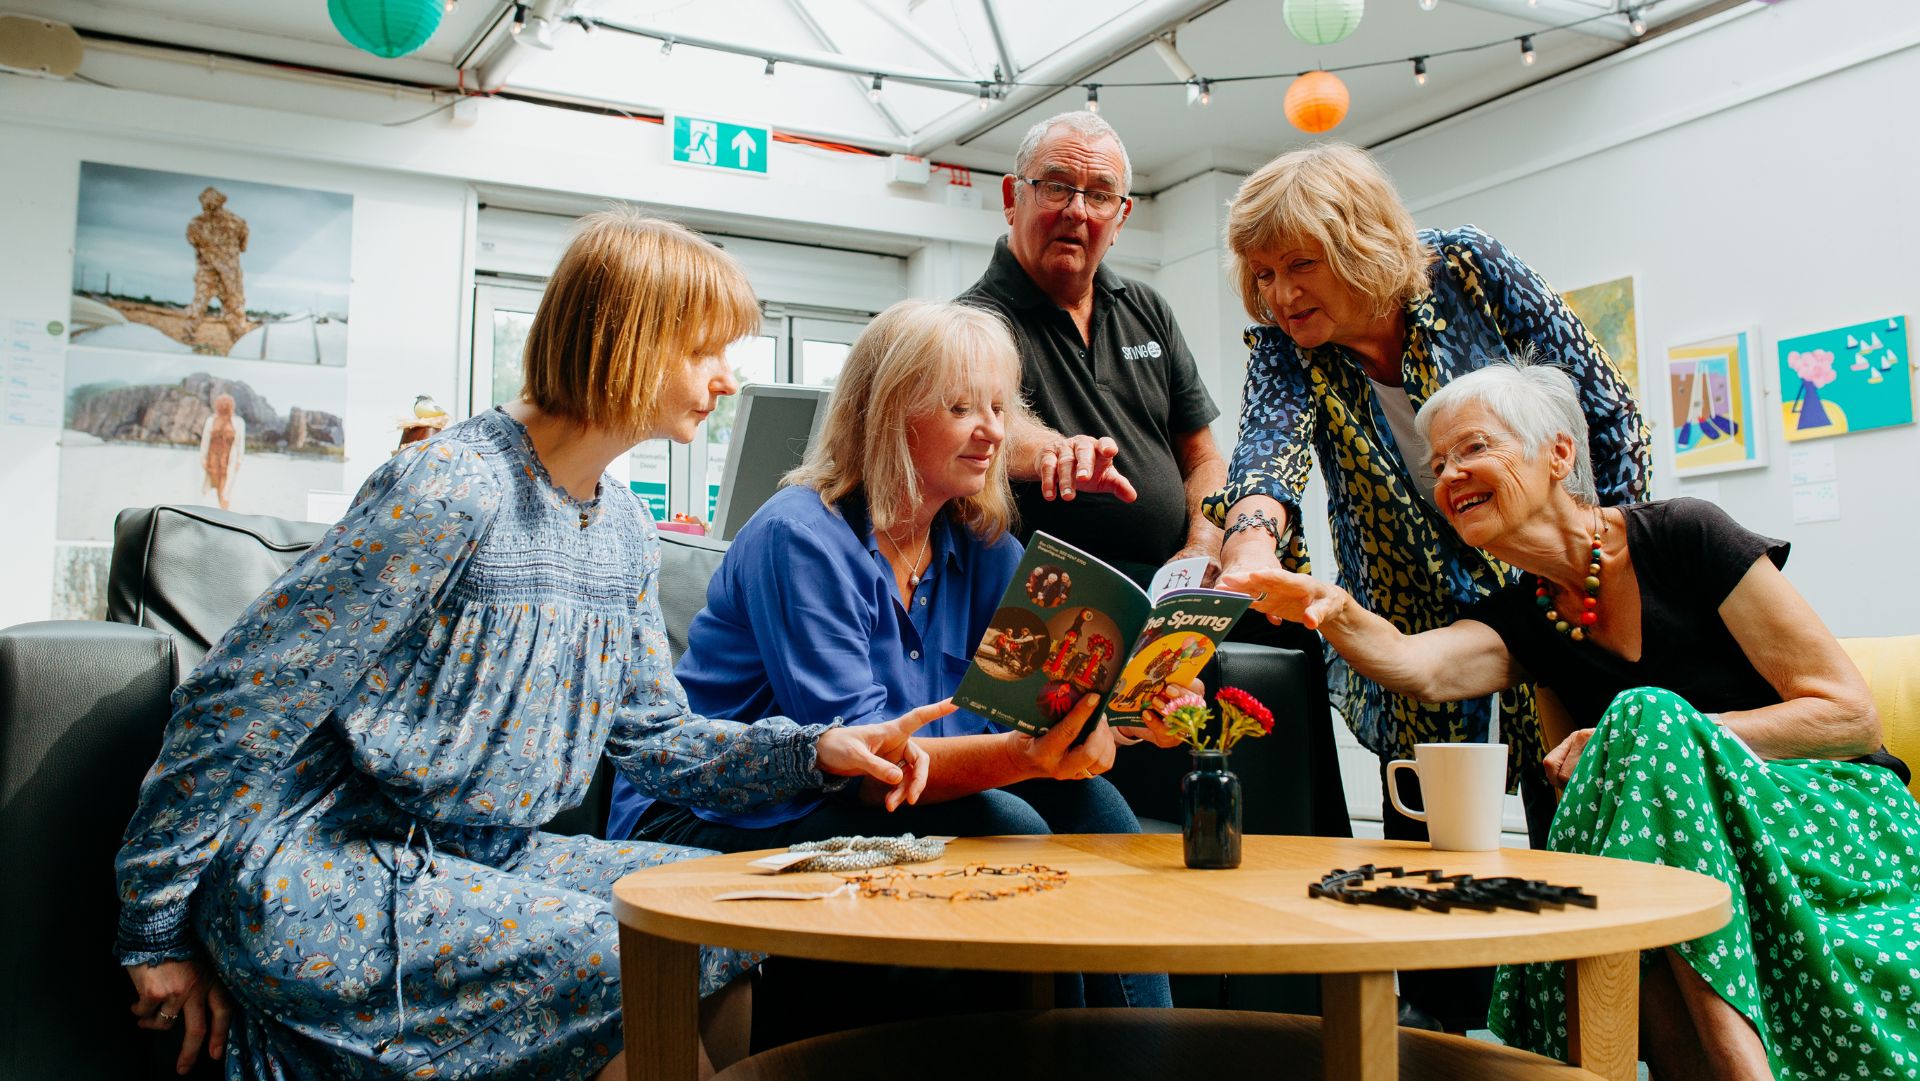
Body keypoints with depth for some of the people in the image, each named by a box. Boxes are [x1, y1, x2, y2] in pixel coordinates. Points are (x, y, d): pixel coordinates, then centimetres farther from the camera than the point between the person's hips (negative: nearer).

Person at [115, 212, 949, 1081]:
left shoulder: (624, 529, 7)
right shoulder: (452, 490, -20)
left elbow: (652, 734, 11)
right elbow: (238, 705, -17)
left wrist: (813, 750, -4)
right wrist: (159, 934, -11)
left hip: (486, 860, 8)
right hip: (324, 876, -8)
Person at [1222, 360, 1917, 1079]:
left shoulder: (1681, 536, -8)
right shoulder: (1520, 619, 6)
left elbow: (1850, 714, -9)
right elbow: (1415, 666, -18)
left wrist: (1663, 738, -20)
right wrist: (1336, 613, -40)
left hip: (1833, 822, -2)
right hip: (1693, 846, 3)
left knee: (1643, 713, -31)